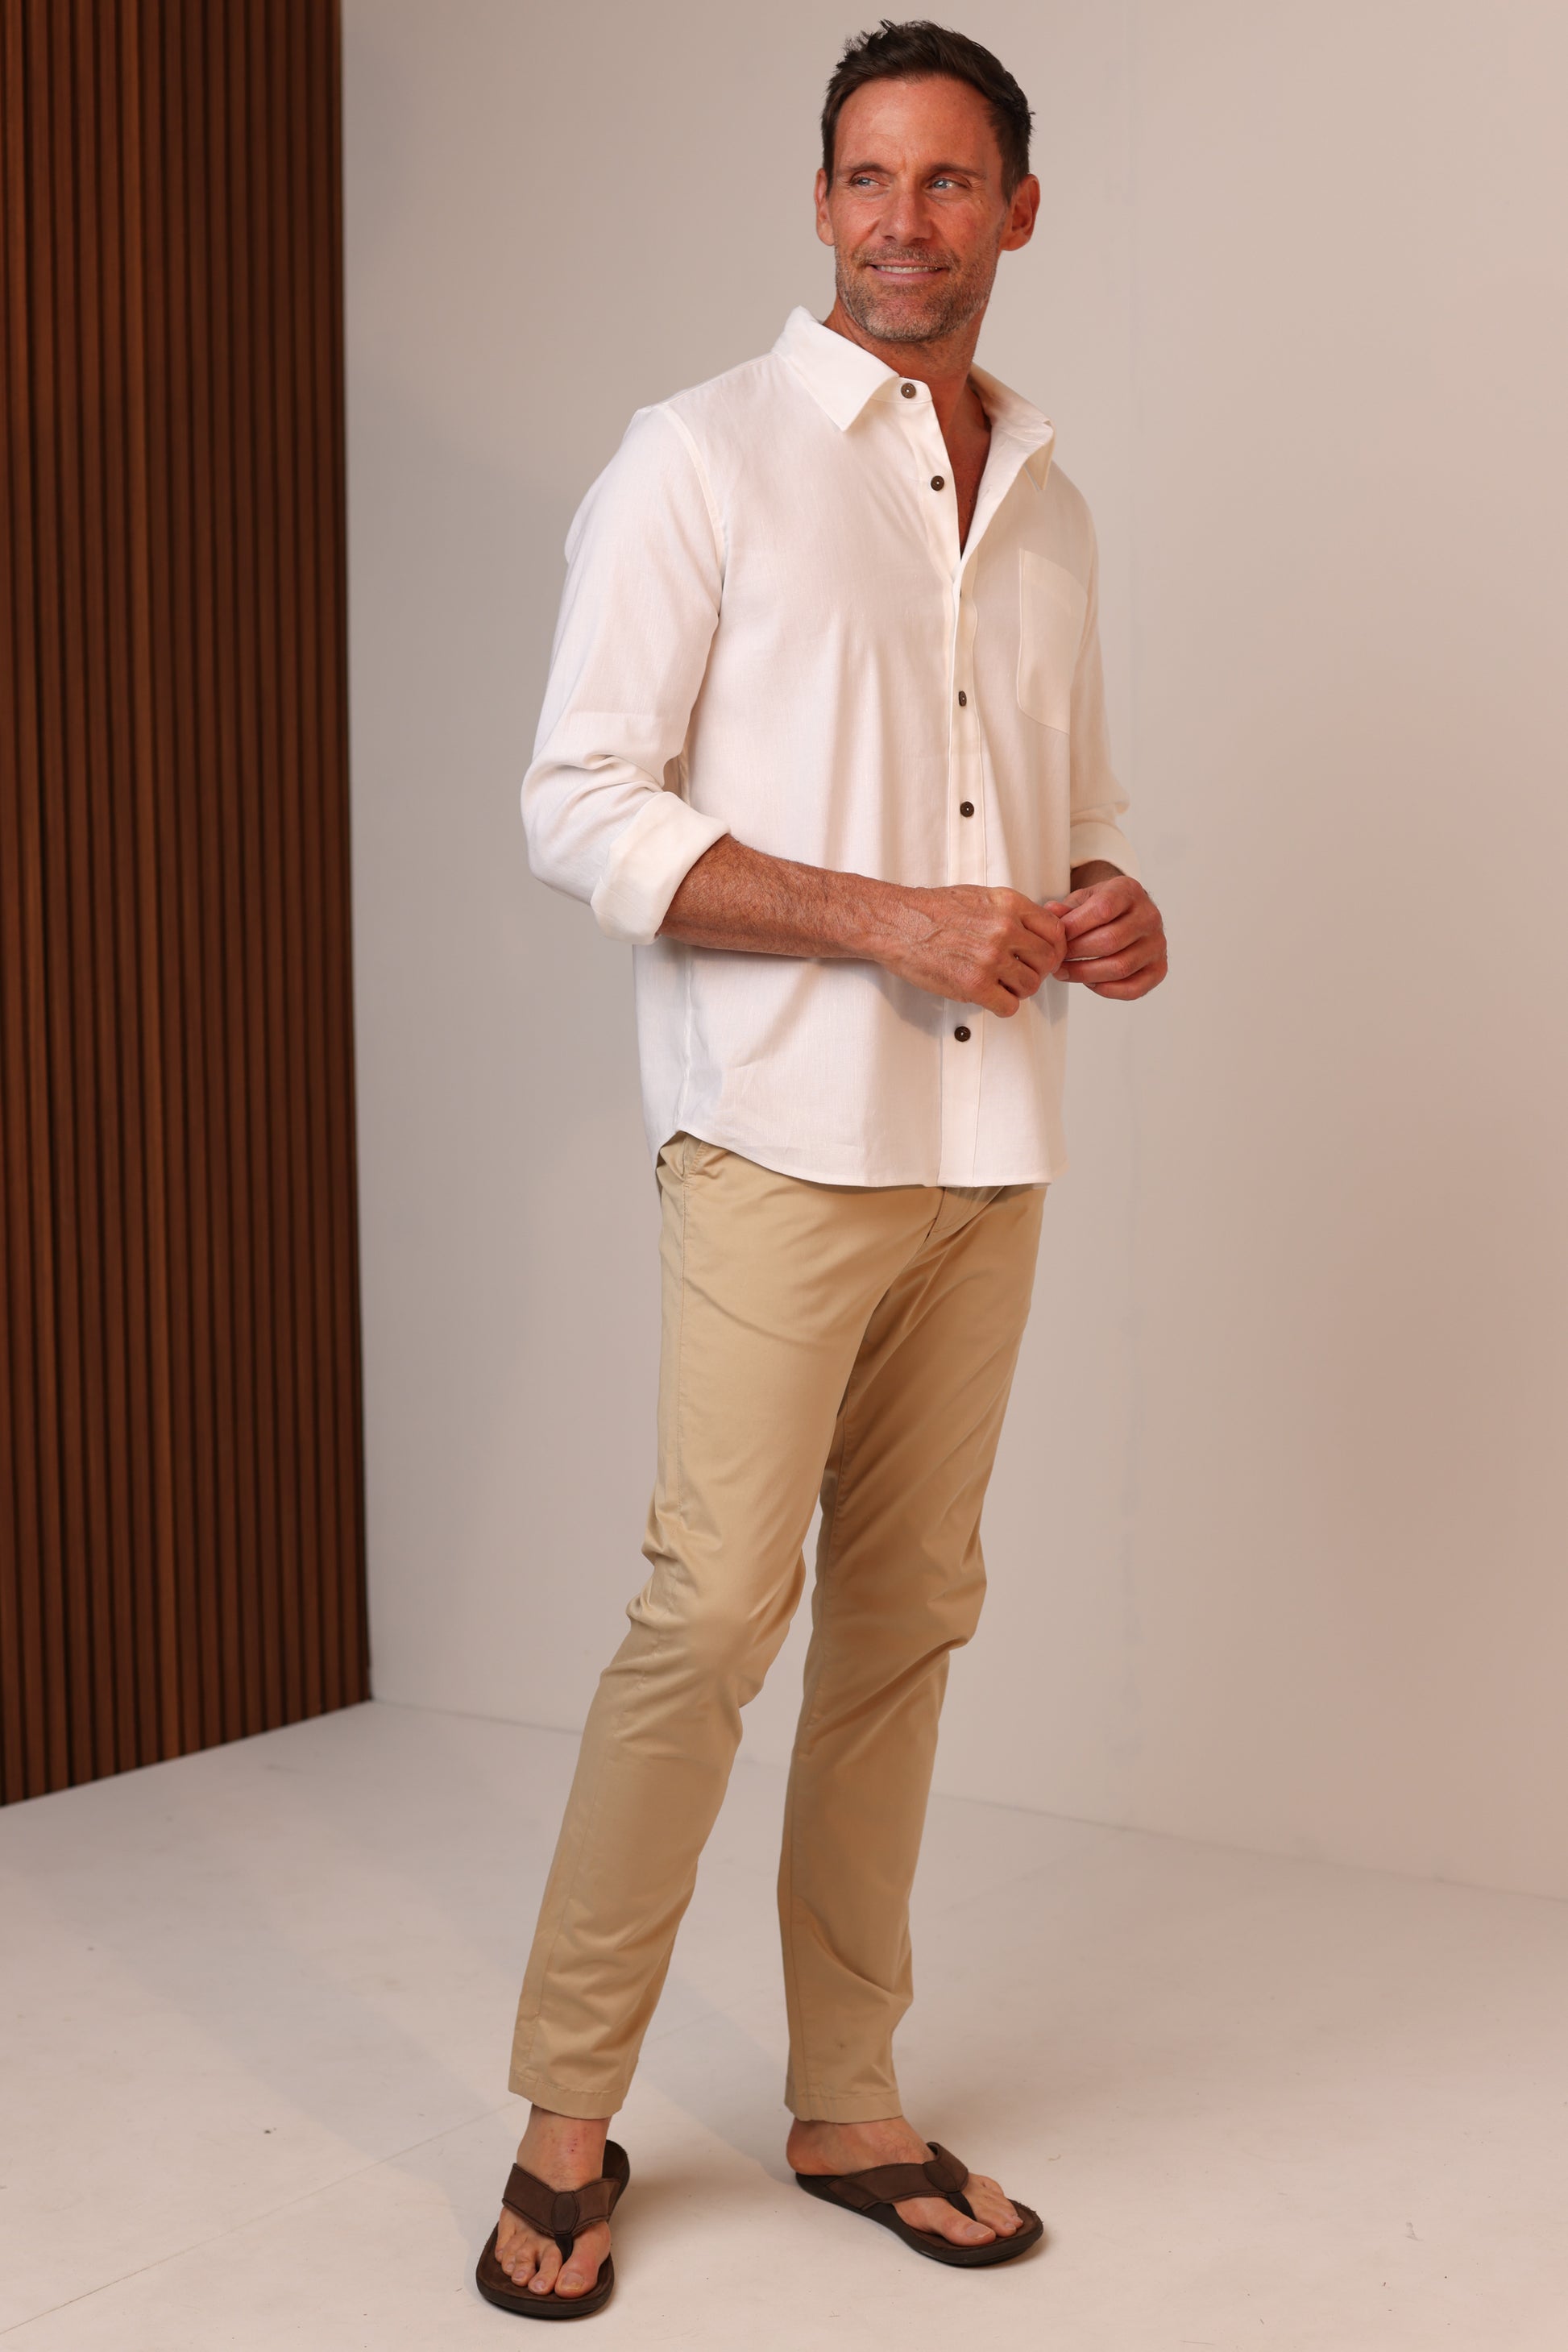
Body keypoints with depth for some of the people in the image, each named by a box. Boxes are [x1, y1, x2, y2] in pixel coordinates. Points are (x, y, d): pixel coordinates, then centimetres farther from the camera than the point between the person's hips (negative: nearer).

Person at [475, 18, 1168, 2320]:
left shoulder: (1046, 504, 16)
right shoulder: (703, 460, -2)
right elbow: (584, 810, -9)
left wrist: (1108, 907, 1)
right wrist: (887, 920, -17)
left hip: (989, 1148, 6)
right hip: (782, 1137, -6)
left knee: (907, 1616, 8)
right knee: (716, 1611, -9)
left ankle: (850, 2105, 20)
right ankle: (567, 2123, 6)